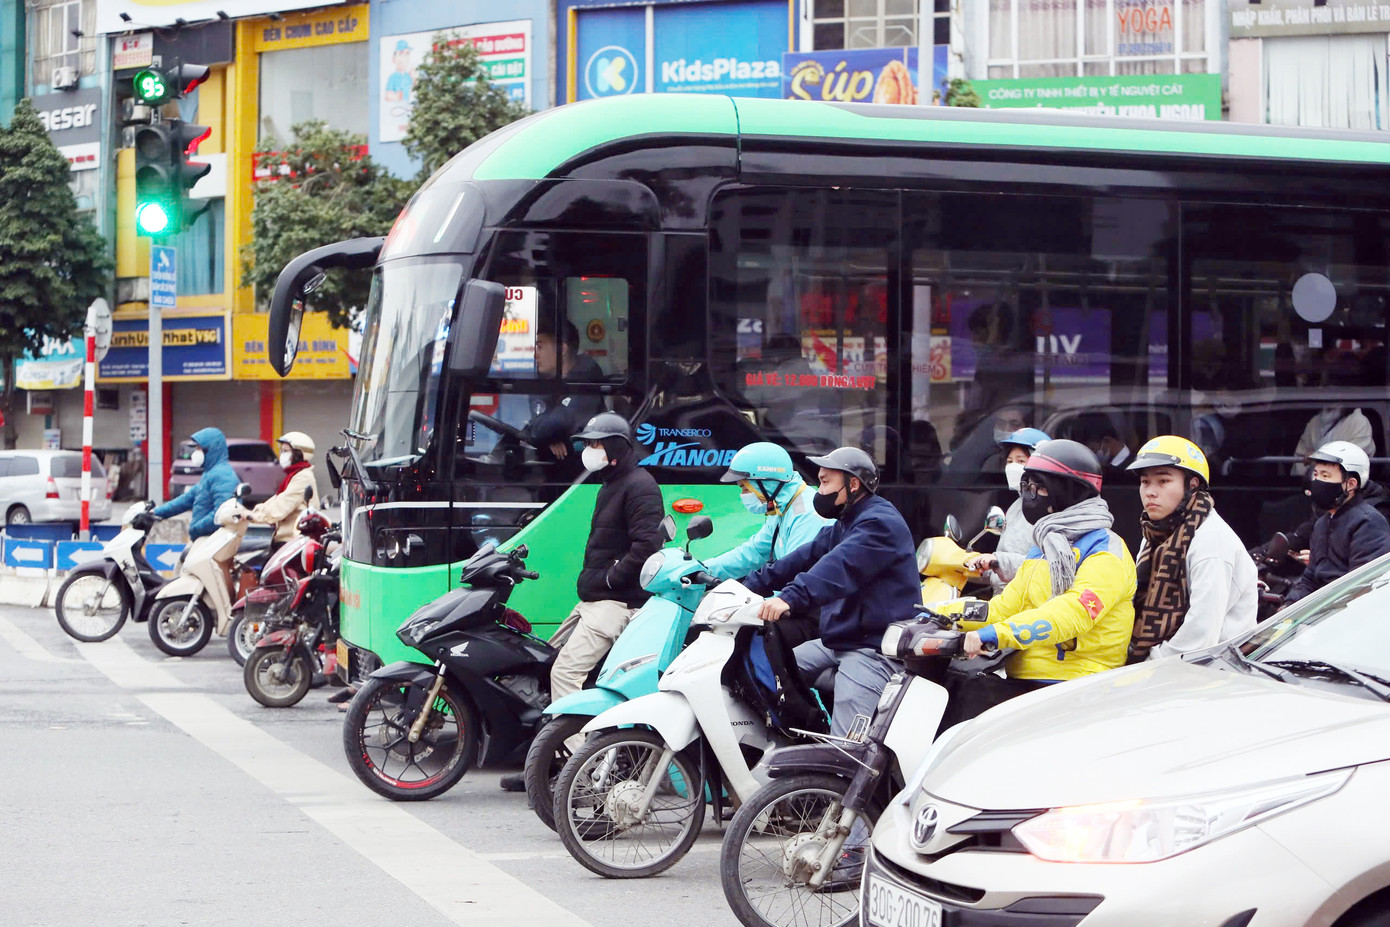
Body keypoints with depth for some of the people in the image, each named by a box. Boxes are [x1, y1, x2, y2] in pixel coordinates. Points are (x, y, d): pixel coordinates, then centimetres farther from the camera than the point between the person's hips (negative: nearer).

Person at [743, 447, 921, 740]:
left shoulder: (881, 523, -14)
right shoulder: (845, 524, 22)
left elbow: (842, 567, -31)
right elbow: (806, 557, 13)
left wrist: (790, 598, -44)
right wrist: (750, 587, 2)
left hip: (873, 647, -11)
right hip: (838, 640, 11)